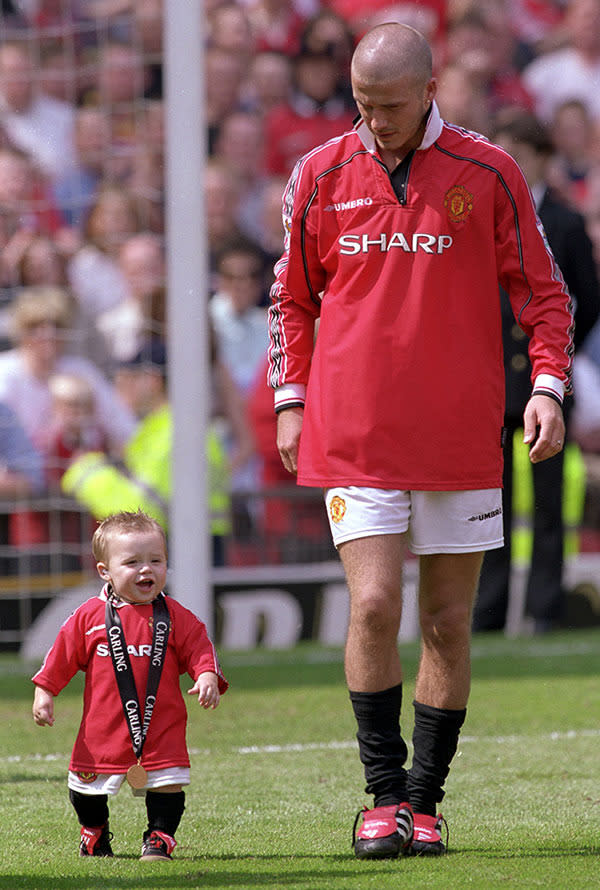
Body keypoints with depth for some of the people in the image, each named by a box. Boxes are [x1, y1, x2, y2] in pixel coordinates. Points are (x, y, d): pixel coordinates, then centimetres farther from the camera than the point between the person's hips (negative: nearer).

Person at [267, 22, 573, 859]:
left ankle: (424, 800, 14)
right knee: (375, 607, -13)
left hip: (460, 438, 0)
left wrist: (546, 387, -7)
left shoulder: (488, 174, 0)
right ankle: (385, 793, -1)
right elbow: (292, 295, 16)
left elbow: (541, 289, 6)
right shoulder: (321, 176, 4)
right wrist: (291, 399, 9)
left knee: (448, 622, 4)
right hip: (354, 436, 0)